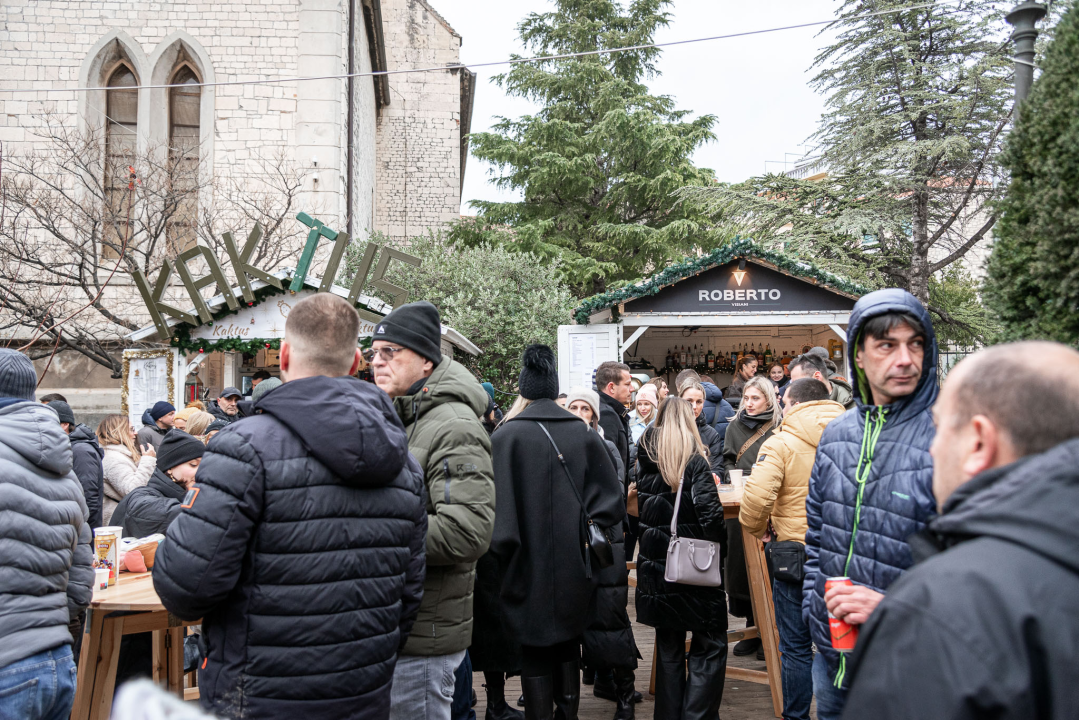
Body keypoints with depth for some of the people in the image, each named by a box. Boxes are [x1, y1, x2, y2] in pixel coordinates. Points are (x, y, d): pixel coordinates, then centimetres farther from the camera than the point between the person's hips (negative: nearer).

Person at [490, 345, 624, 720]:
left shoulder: (505, 436, -13)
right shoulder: (585, 435, -1)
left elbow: (498, 507, -16)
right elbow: (611, 500, -1)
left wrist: (502, 547, -3)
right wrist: (590, 535, 9)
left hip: (530, 566, -4)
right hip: (574, 568, 4)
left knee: (536, 655, 8)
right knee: (568, 648, 20)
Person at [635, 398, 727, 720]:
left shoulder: (646, 461, 4)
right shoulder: (694, 461, -11)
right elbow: (710, 513, -17)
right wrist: (718, 546, -4)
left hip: (656, 568, 5)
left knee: (668, 646, 16)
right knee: (710, 645, 6)